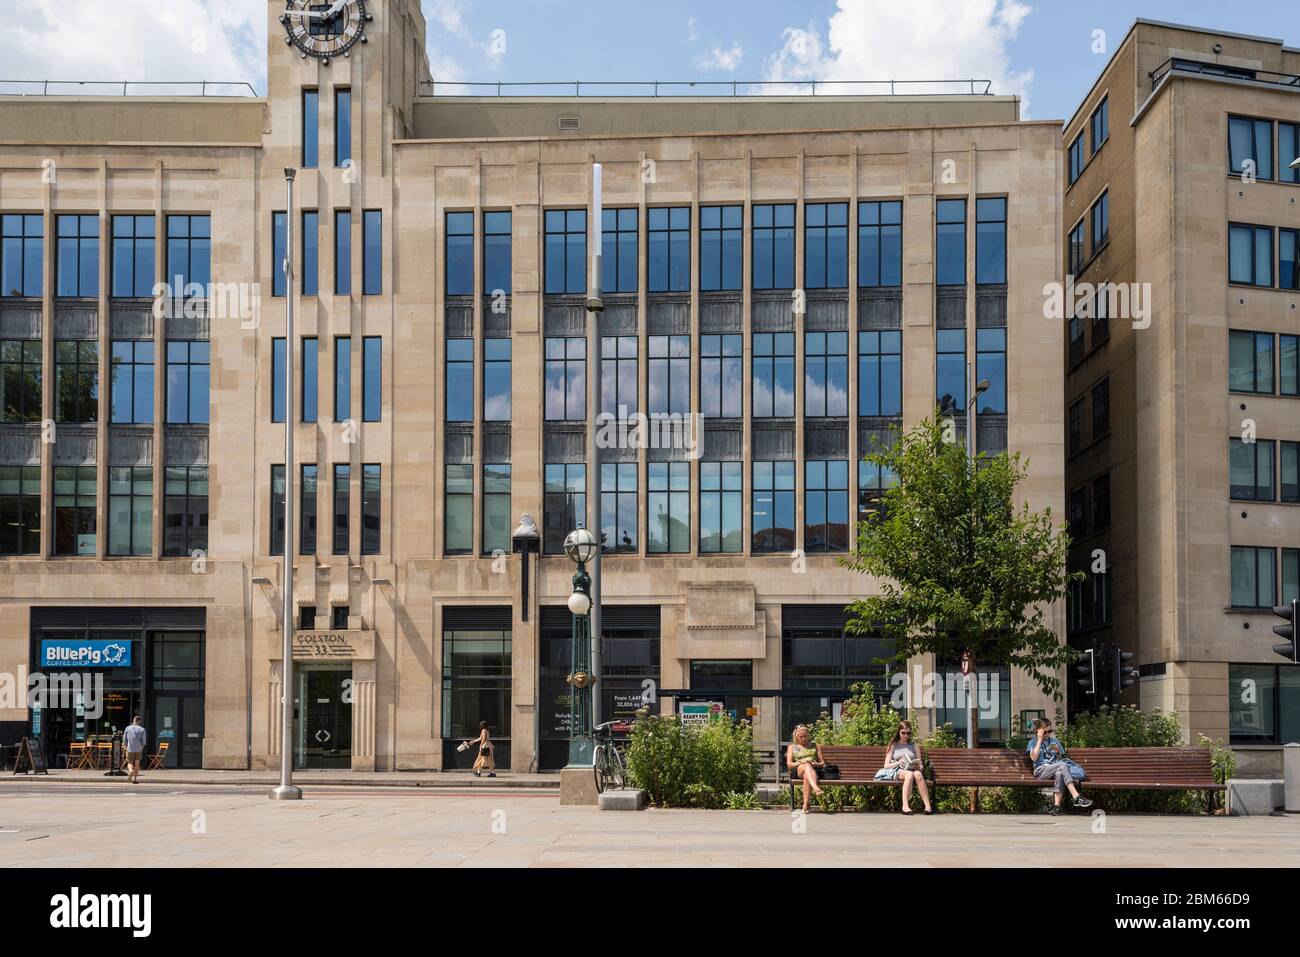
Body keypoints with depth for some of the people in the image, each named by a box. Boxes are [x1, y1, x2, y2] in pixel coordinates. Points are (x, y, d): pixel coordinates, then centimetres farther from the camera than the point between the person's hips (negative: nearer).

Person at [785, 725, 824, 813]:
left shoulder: (814, 746, 29)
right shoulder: (792, 747, 26)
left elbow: (822, 763, 22)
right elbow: (789, 765, 11)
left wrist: (816, 764, -3)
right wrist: (801, 762, -8)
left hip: (813, 770, 1)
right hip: (797, 771, -1)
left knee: (806, 776, -40)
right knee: (807, 766, -40)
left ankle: (805, 805, -51)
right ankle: (816, 789, -66)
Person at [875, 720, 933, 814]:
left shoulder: (913, 745, 21)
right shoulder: (893, 745, 15)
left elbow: (920, 766, 17)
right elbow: (886, 765, 7)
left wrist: (917, 765, -7)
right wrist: (897, 763, -12)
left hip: (913, 770, 2)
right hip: (896, 771, -2)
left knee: (918, 774, -36)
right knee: (909, 774, -38)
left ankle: (928, 806, -42)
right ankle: (905, 806, -45)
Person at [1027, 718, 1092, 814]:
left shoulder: (1054, 741, 22)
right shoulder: (1033, 742, 11)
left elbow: (1061, 759, 22)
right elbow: (1034, 758, -8)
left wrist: (1058, 752, -1)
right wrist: (1039, 740, -3)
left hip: (1056, 769, 4)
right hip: (1040, 770, -4)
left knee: (1059, 773, -36)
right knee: (1063, 766, -32)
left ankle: (1057, 805, -42)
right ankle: (1076, 797, -41)